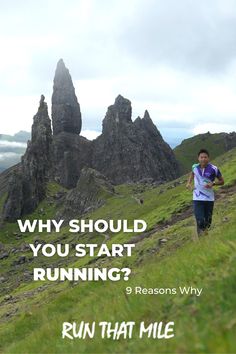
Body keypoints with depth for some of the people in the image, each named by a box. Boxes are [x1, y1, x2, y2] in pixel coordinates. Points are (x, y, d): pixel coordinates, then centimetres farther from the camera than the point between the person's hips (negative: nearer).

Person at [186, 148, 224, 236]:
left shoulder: (214, 169, -12)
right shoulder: (195, 167, -4)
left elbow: (222, 181, 1)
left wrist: (213, 184, -18)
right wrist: (188, 182, 5)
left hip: (209, 198, 0)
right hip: (197, 199, 0)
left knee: (208, 222, 11)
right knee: (200, 222, -10)